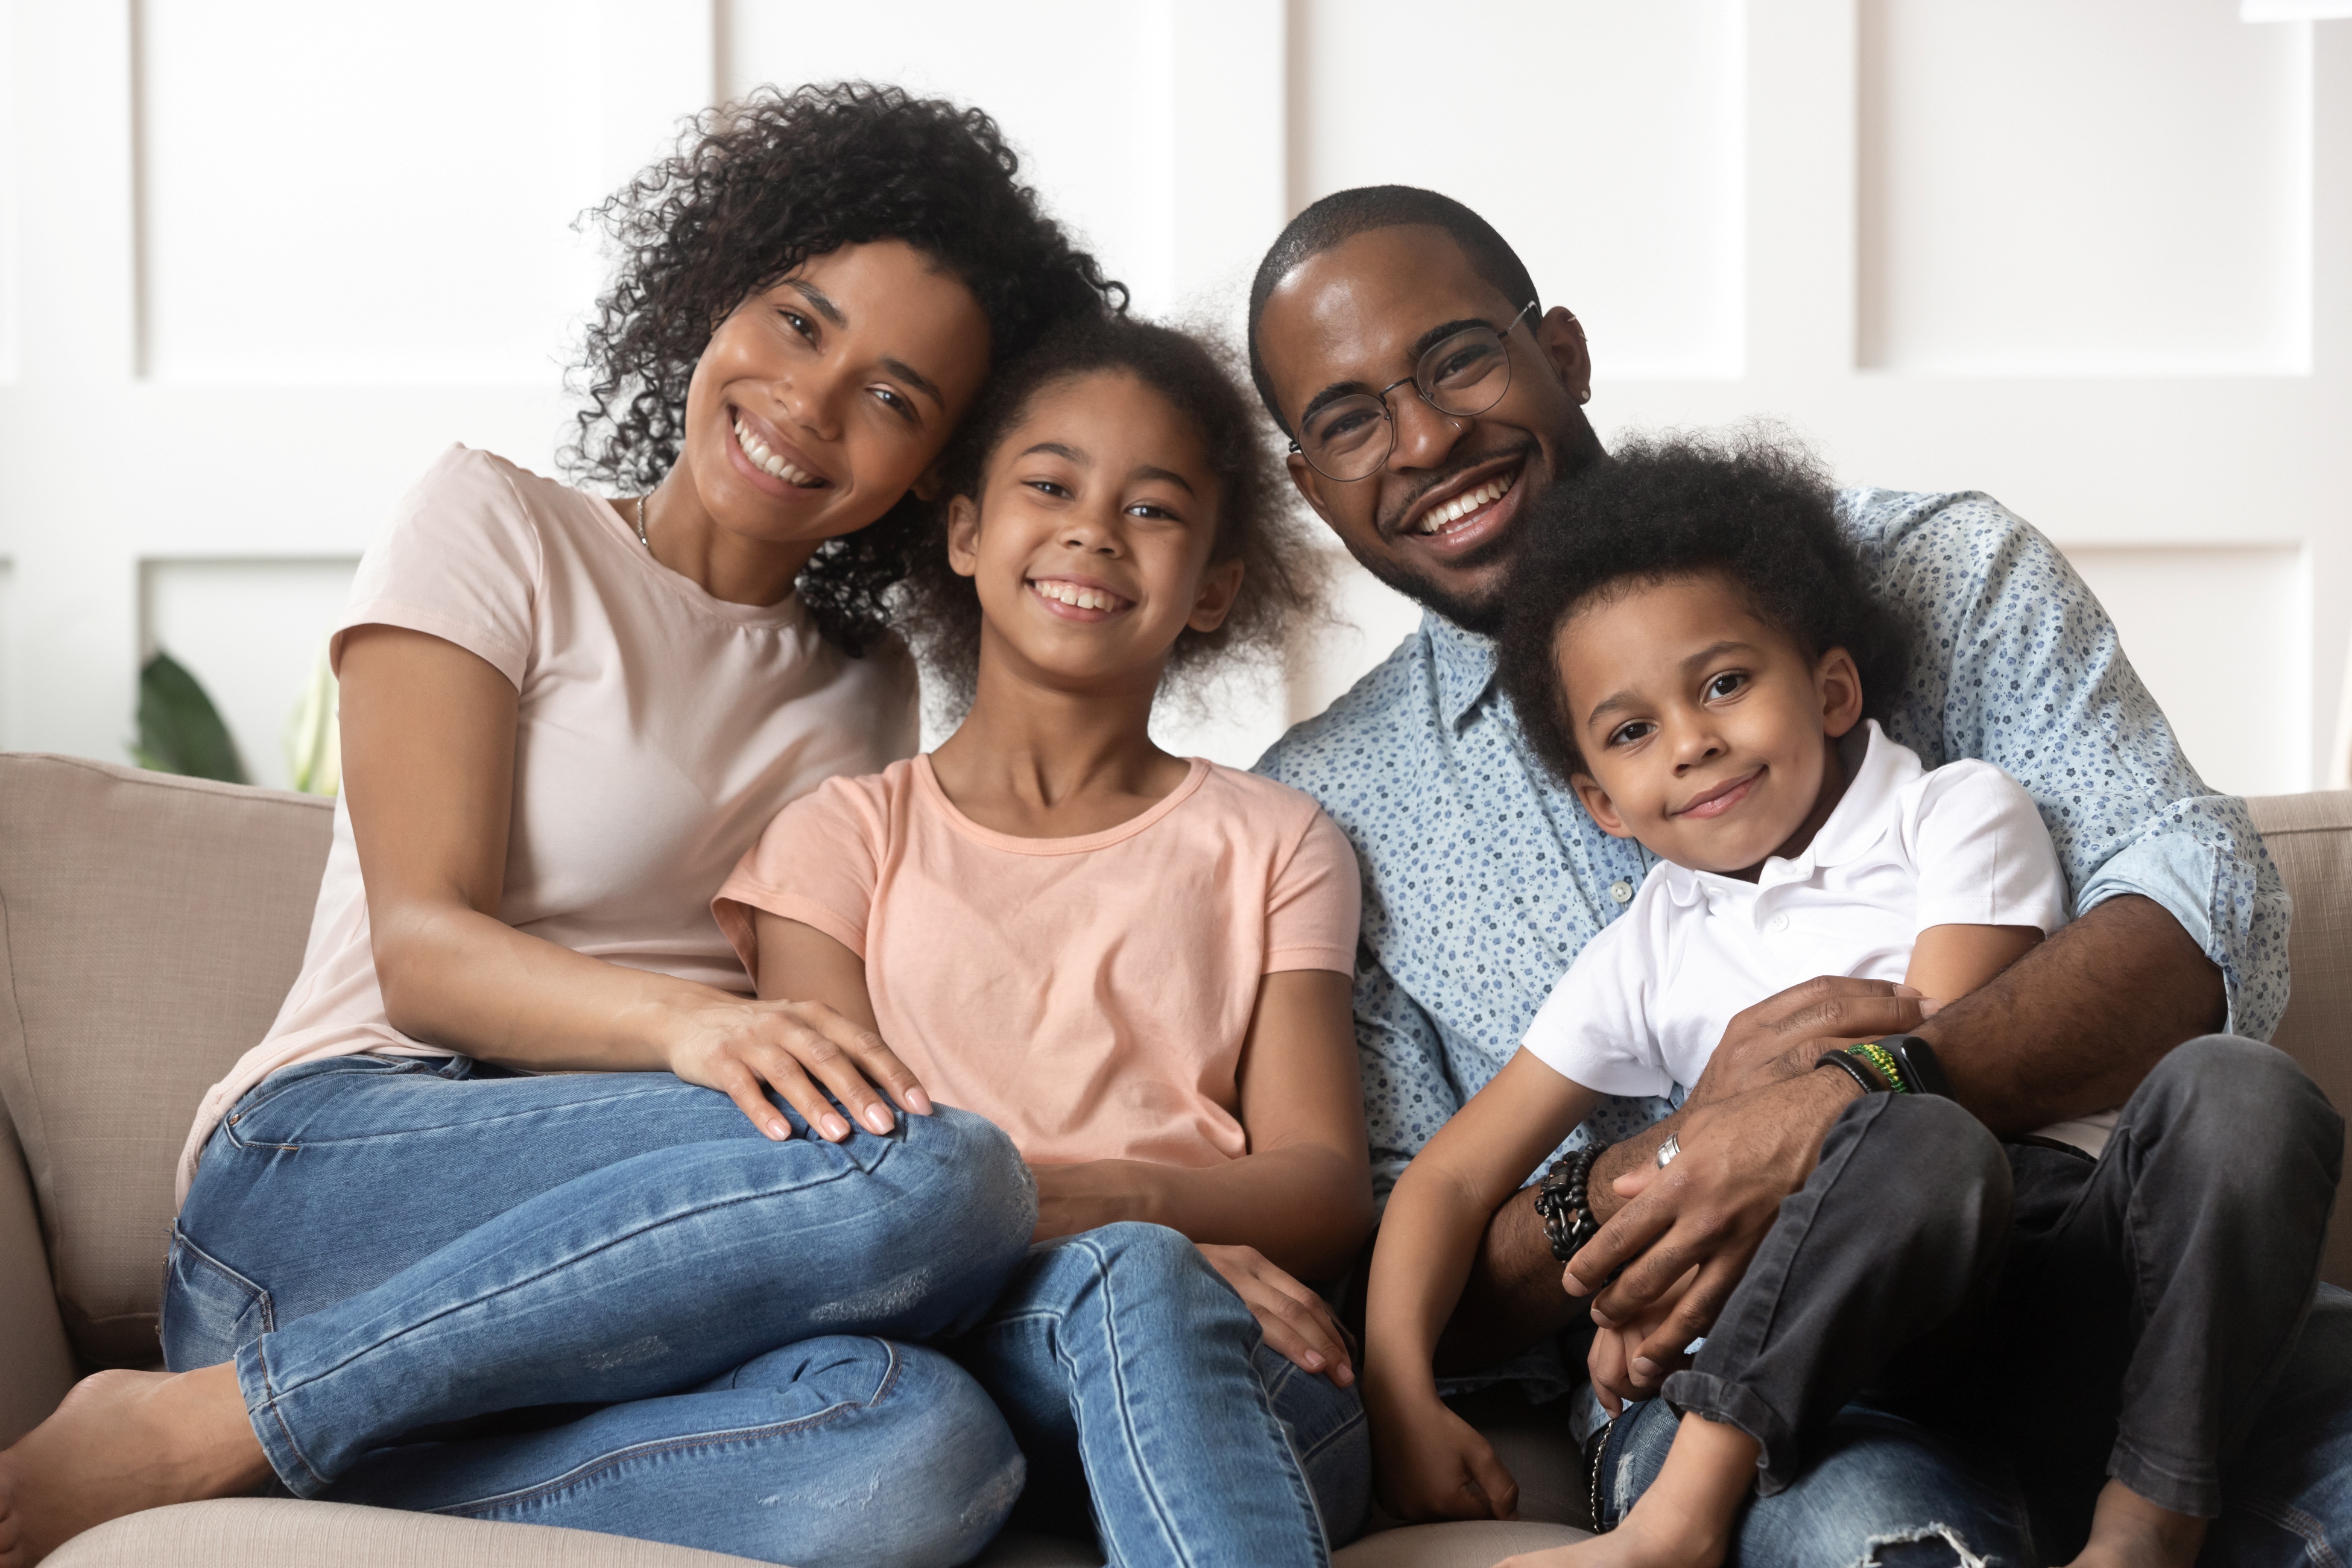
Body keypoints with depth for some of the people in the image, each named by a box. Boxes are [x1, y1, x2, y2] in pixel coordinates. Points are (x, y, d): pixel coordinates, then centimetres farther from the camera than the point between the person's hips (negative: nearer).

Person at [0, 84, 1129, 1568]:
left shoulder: (867, 684, 22)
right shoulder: (500, 529, 7)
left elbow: (850, 1033, 13)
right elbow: (421, 948, -6)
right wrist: (683, 1019, -27)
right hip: (326, 1168, -3)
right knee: (932, 1173, -33)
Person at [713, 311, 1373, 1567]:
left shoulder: (1271, 846, 21)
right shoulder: (846, 837, 18)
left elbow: (1326, 1190, 8)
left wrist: (1127, 1197, -16)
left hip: (1249, 1382, 1)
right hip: (958, 1350, -1)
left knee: (1136, 1270, -35)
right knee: (1131, 1279, -36)